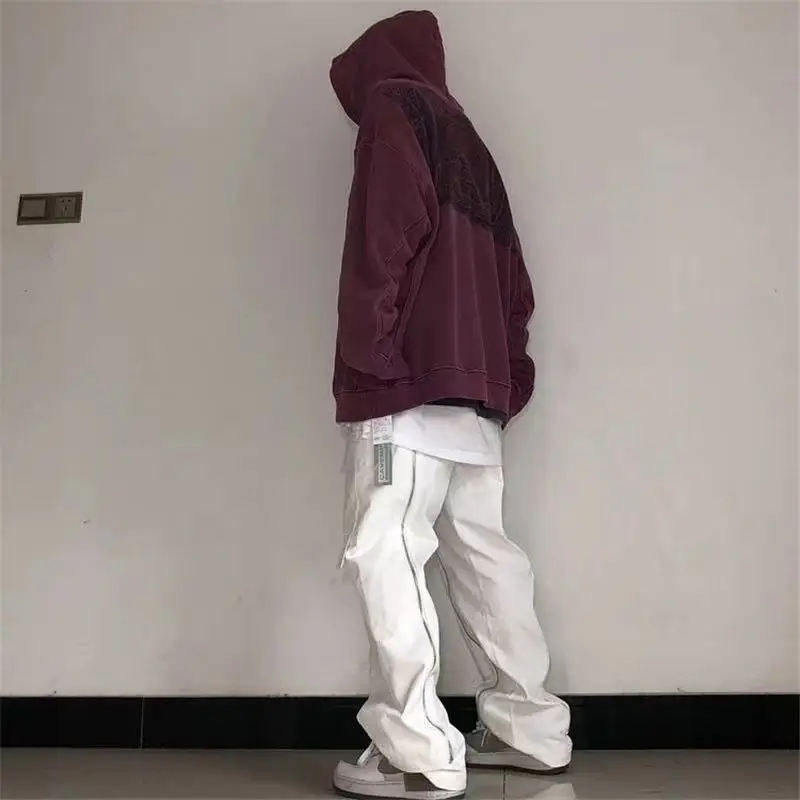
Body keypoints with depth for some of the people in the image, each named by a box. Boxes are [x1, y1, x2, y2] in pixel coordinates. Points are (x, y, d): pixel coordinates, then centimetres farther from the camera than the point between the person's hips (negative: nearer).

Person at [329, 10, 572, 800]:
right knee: (481, 553, 10)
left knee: (384, 553, -7)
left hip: (412, 379, -8)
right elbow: (510, 276, 21)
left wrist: (364, 357, -15)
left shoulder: (392, 107, 6)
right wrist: (507, 373, 17)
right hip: (475, 381, 9)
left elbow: (385, 239, -12)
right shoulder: (462, 137, 28)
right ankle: (531, 730, 17)